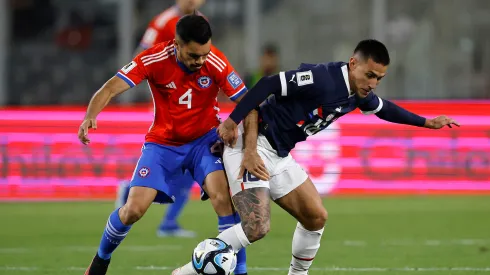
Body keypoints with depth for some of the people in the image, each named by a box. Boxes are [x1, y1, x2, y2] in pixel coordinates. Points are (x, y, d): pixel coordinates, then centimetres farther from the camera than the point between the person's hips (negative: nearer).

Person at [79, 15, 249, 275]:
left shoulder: (216, 63, -22)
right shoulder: (154, 59, -23)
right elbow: (110, 89, -25)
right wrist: (90, 117, -45)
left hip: (204, 139, 0)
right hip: (163, 143, 0)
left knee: (223, 196, -26)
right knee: (134, 209, -8)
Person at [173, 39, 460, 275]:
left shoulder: (360, 95, 4)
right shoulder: (322, 79, -25)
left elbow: (384, 108, 27)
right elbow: (269, 85, -25)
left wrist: (425, 122, 34)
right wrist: (233, 121, -28)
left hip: (279, 157, 9)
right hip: (251, 147, -9)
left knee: (316, 217, 9)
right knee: (257, 226, -22)